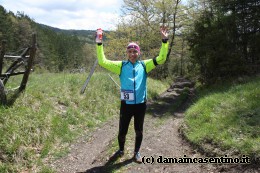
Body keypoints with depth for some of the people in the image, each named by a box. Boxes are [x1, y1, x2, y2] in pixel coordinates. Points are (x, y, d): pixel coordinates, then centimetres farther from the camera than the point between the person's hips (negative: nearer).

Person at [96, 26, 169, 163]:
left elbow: (161, 58, -4)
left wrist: (164, 41, -13)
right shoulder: (121, 66, 0)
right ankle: (121, 150, 40)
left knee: (138, 130, 16)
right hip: (126, 104, 0)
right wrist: (99, 44, -12)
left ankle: (137, 152, 39)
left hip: (140, 104, 1)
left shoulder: (144, 65, 1)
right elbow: (102, 62, -4)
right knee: (122, 130, 12)